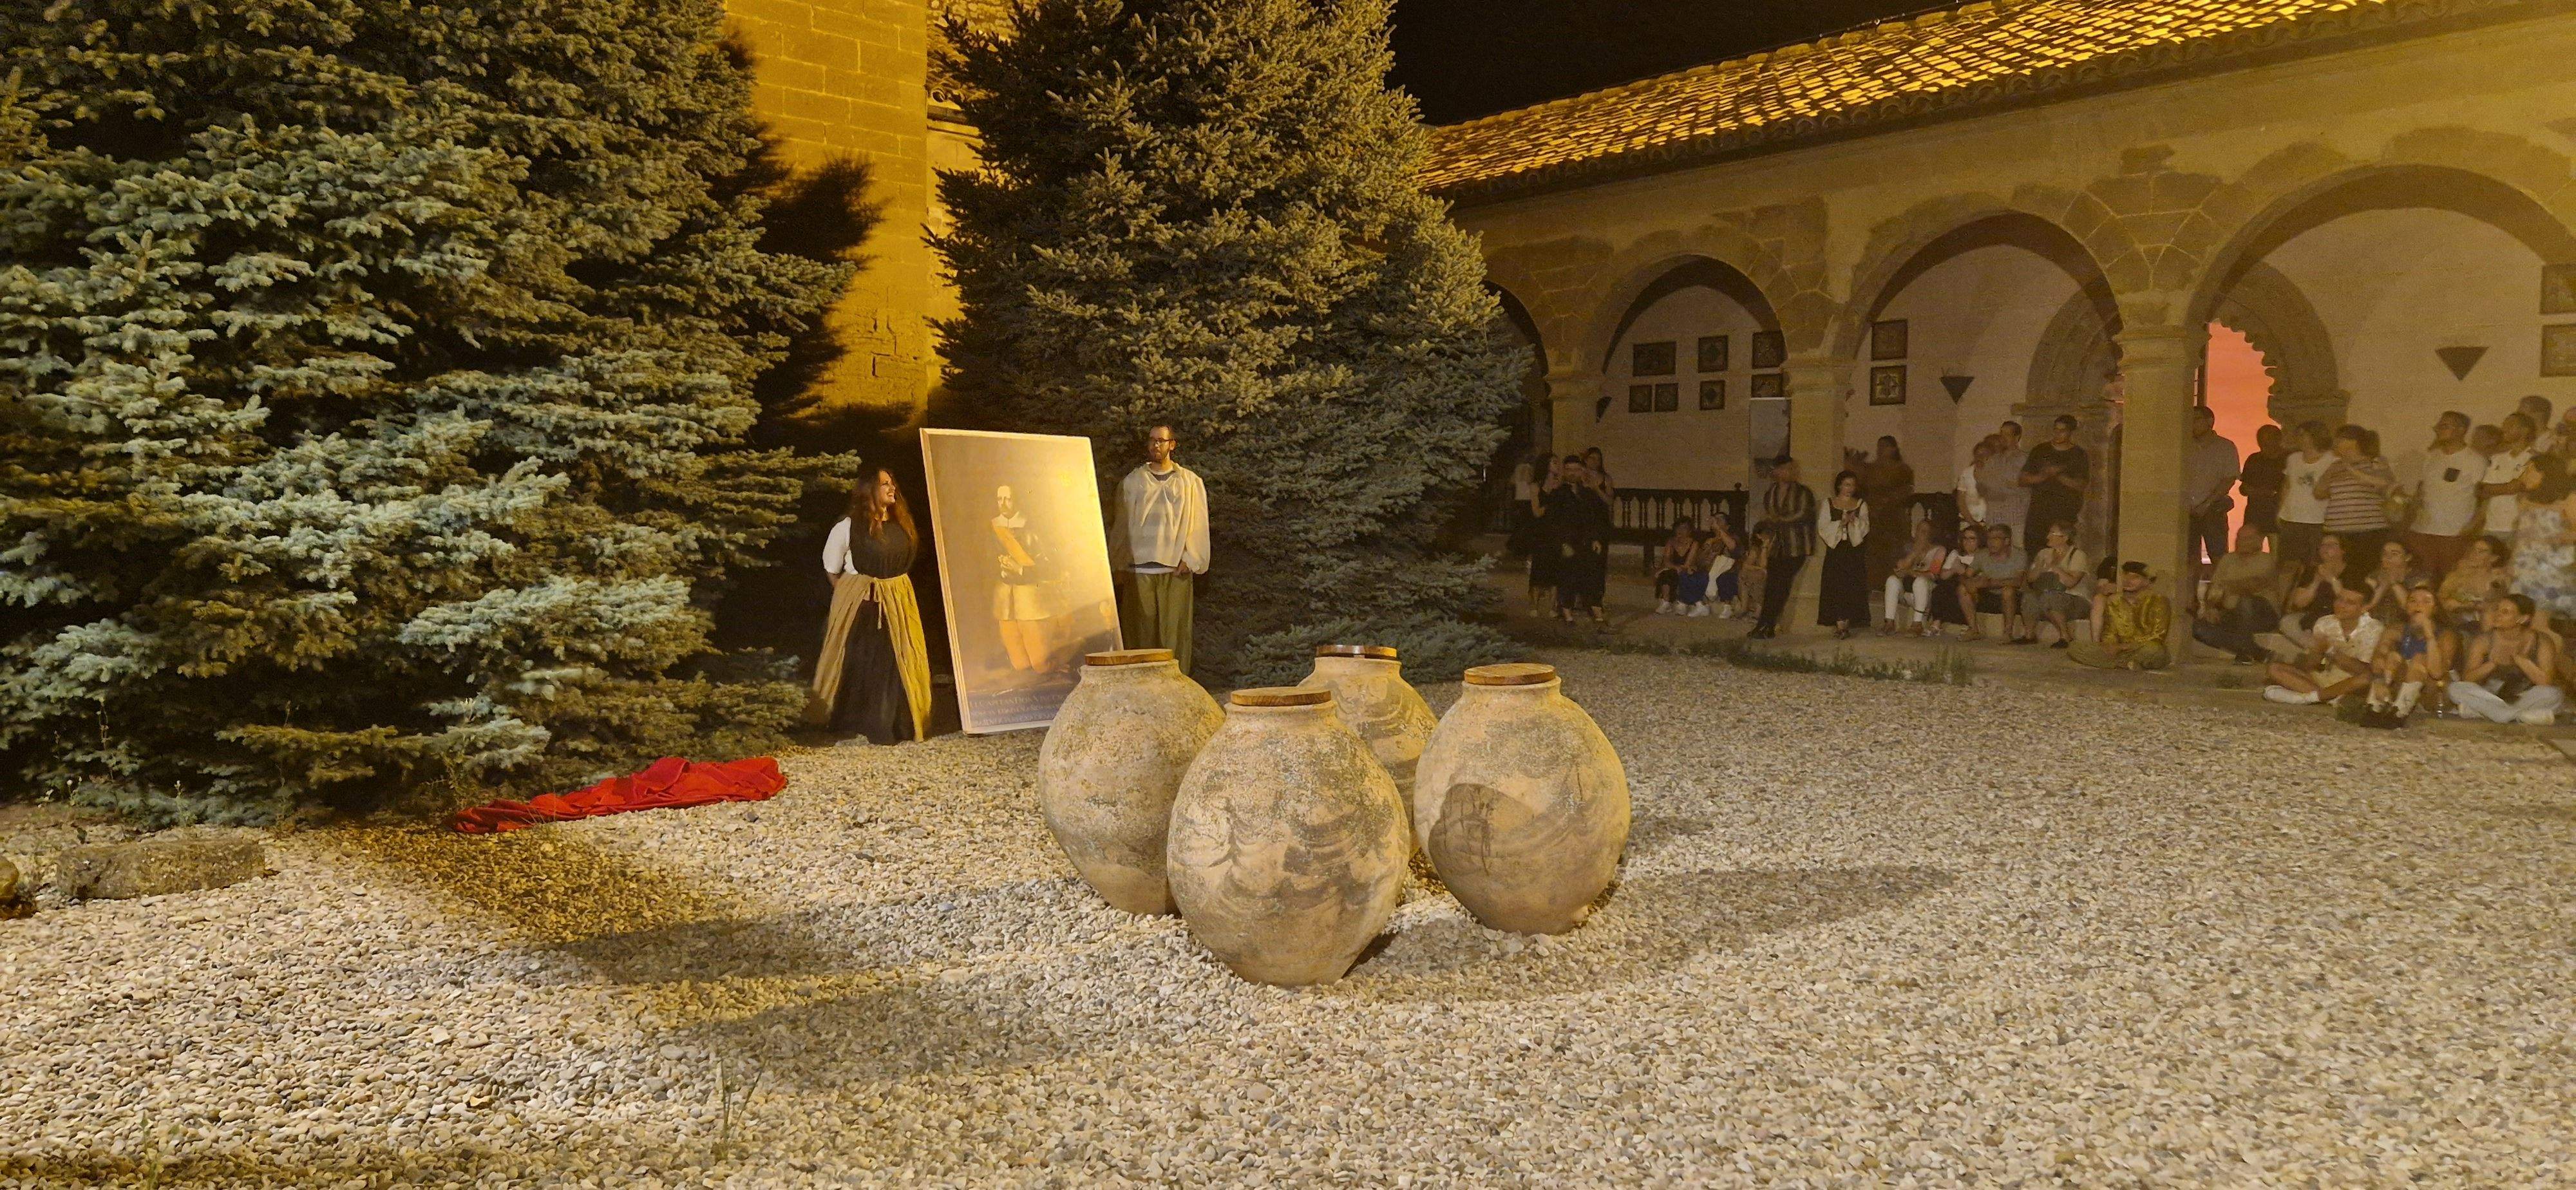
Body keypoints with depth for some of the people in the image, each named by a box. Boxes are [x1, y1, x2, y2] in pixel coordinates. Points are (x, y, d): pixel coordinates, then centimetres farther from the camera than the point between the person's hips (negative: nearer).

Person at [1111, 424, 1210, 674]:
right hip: (1139, 567, 1)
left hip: (1176, 569, -1)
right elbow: (1123, 523, 15)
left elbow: (1197, 523, 6)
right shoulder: (1132, 481, 14)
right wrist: (1121, 563, 9)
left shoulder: (1190, 482, 11)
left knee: (1174, 629, -4)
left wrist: (1189, 559, -5)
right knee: (1142, 630, -2)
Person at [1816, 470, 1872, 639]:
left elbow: (1865, 528, 3)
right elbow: (1822, 527, 0)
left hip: (1854, 551, 1)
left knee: (1852, 588, -5)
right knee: (1836, 587, -9)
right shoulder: (1829, 504, 9)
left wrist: (1855, 521, -16)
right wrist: (1841, 523, -13)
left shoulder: (1861, 505, 12)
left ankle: (1846, 624, -1)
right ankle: (1840, 625, -11)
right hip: (1835, 551, -1)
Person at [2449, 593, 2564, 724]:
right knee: (2457, 688, -28)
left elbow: (2546, 683, -15)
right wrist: (2493, 663, -23)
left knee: (2552, 694, -31)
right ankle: (2522, 715, -28)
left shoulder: (2542, 643, -3)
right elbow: (2467, 680, -9)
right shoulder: (2483, 641, -3)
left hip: (2525, 699, -1)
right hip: (2488, 697, 1)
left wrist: (2519, 658, -20)